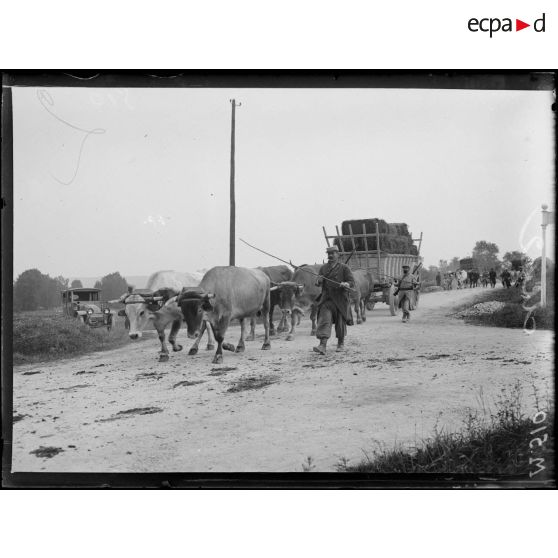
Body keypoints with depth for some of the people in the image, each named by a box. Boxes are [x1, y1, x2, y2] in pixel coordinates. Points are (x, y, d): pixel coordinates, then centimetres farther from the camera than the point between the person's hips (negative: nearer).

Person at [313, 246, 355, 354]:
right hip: (326, 299, 2)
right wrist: (319, 281, -6)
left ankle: (341, 343, 31)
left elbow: (352, 282, -6)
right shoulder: (323, 268, 10)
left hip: (341, 299, -2)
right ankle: (322, 346, -22)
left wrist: (346, 284, -28)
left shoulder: (344, 268, -1)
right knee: (324, 320, -13)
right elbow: (318, 284, 18)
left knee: (341, 322, 7)